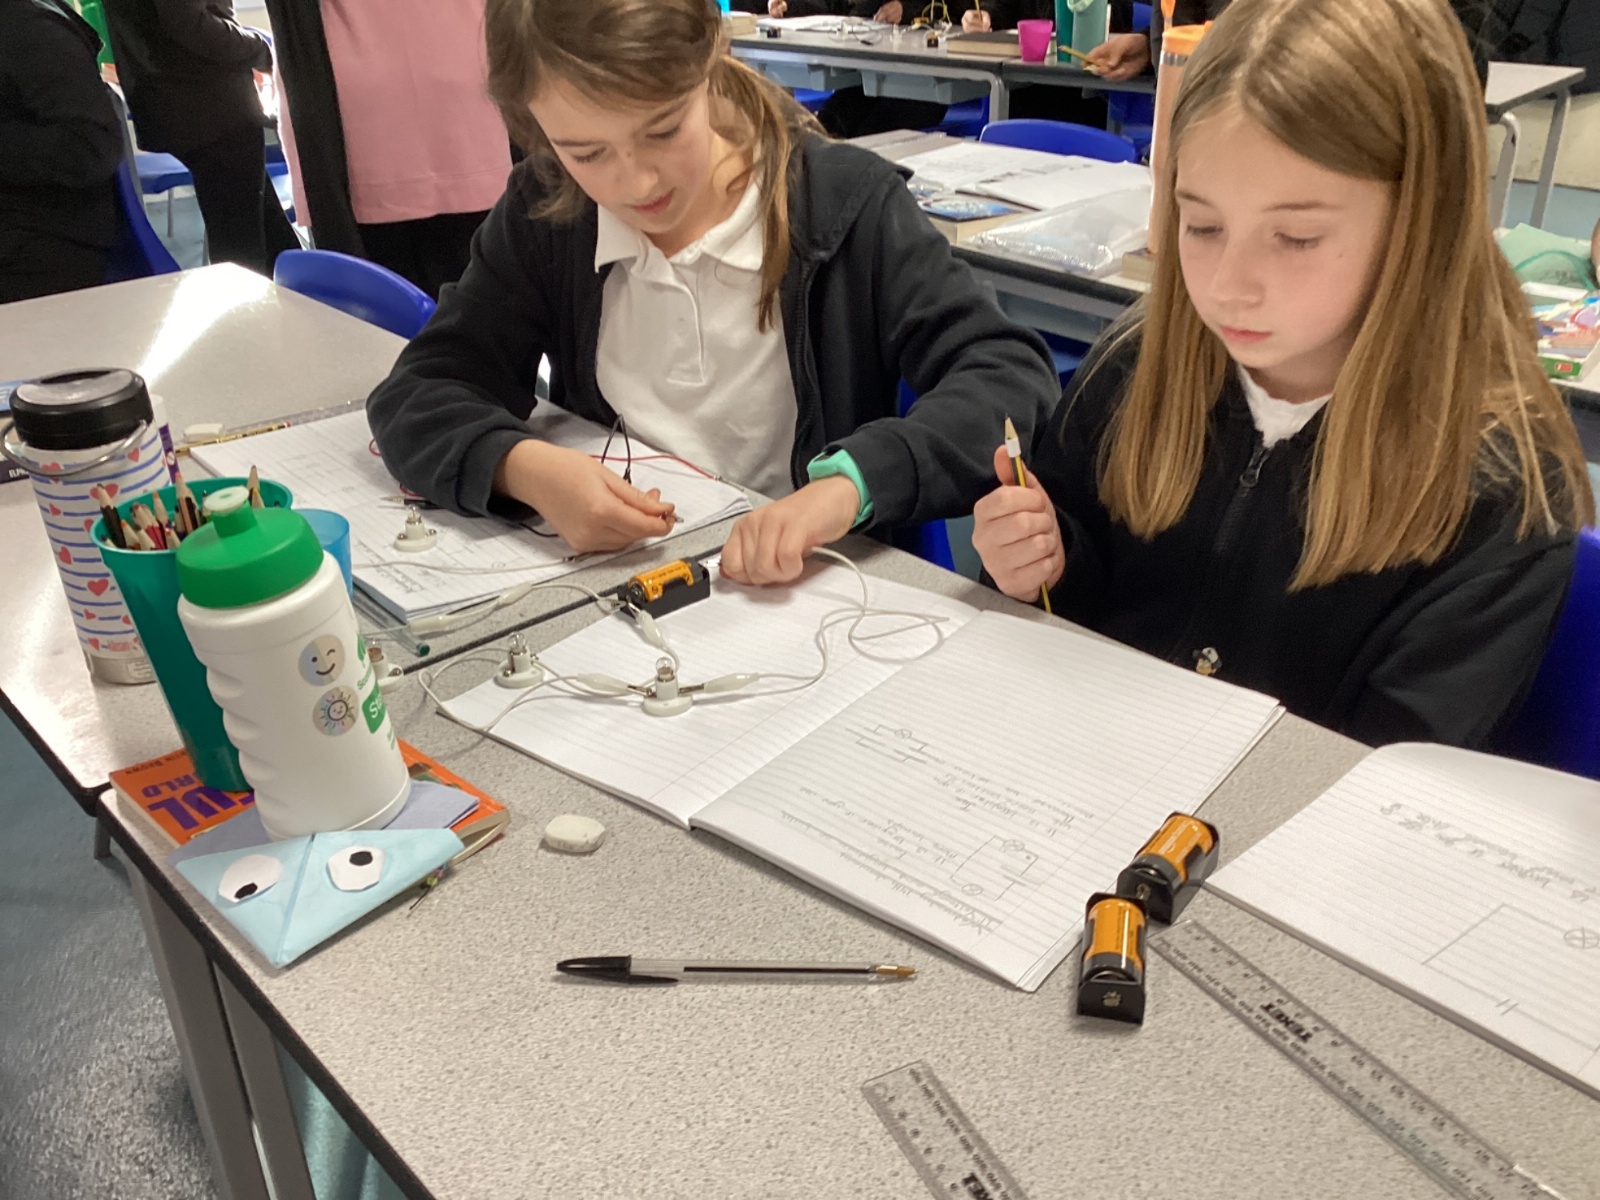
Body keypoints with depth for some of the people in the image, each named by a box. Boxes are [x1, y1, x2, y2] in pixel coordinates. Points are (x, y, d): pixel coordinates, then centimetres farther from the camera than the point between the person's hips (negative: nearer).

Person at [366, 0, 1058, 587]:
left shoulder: (843, 205, -9)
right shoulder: (543, 216, 2)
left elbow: (1014, 377, -16)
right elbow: (414, 397, 0)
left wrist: (851, 479, -33)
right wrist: (524, 469, -21)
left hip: (803, 587, -1)